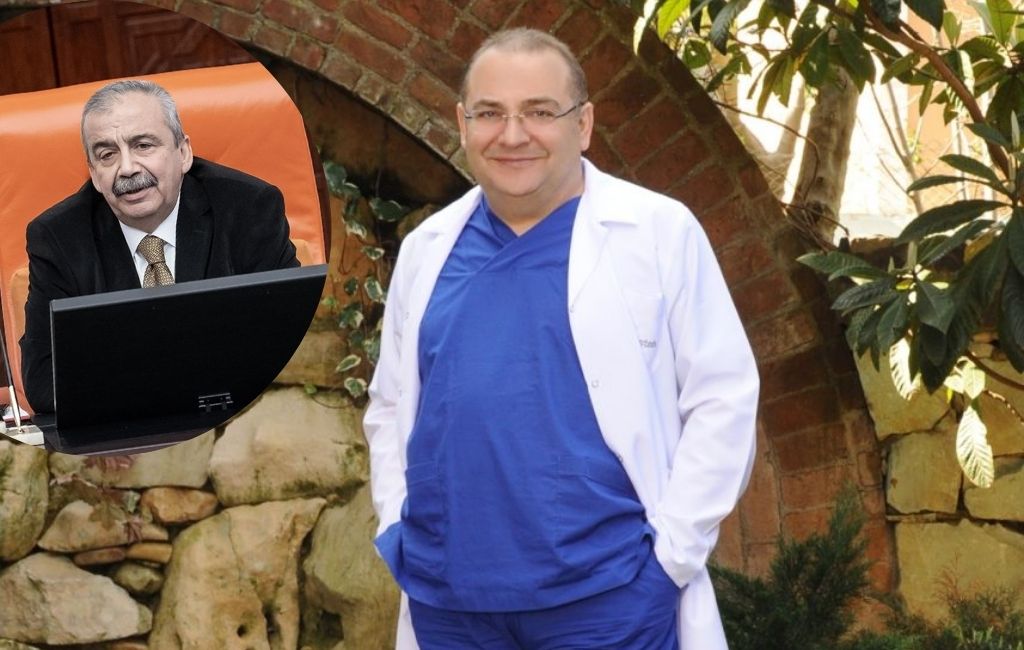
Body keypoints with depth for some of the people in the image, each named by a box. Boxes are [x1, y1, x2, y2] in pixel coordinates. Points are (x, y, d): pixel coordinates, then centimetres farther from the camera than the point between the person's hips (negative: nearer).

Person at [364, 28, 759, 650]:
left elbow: (722, 399, -4)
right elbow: (390, 407, 17)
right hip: (446, 596, 4)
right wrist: (398, 529, 5)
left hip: (605, 593, -4)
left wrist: (670, 553, -9)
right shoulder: (426, 248, 9)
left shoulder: (659, 231, -3)